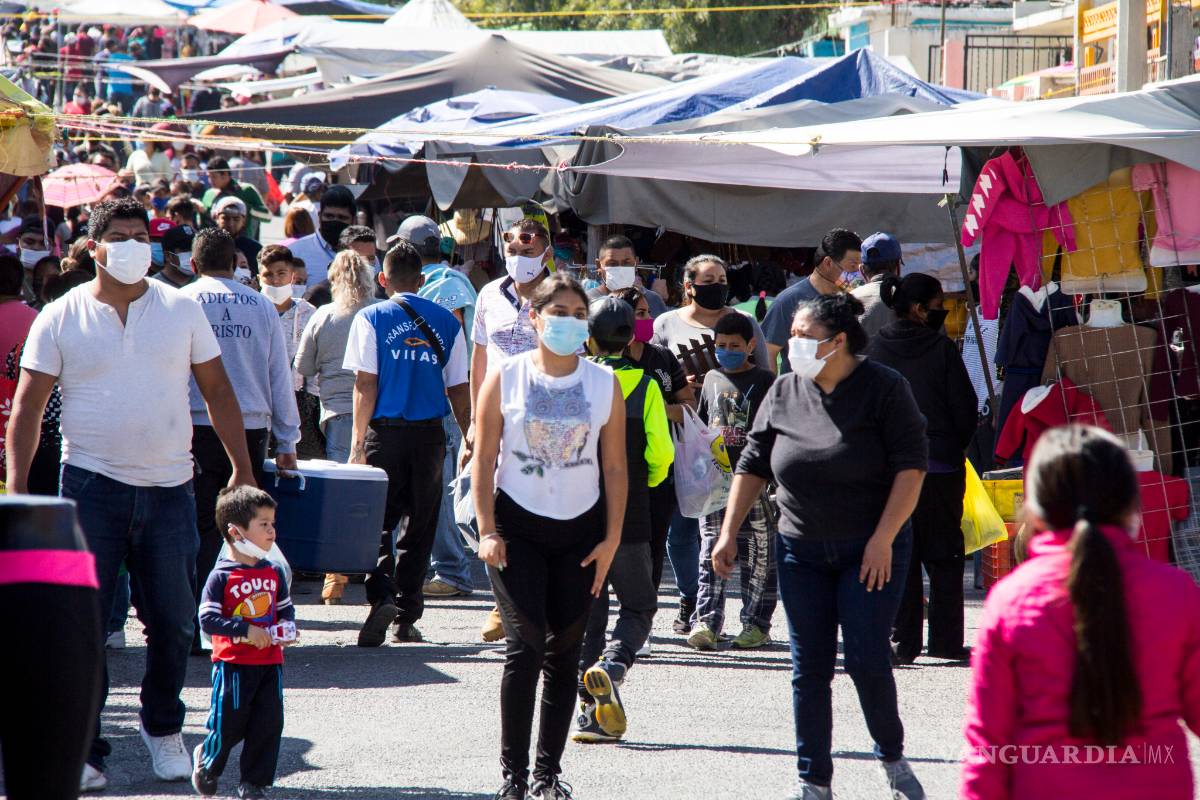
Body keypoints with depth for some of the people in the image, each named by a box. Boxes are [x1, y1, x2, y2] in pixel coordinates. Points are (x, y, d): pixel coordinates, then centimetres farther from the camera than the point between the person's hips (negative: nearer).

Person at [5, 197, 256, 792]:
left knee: (174, 620, 6)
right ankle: (83, 752, 1)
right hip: (91, 483, -2)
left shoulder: (181, 310, 6)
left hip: (168, 486, 2)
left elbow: (217, 391, 11)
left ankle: (162, 728, 28)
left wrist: (242, 469, 7)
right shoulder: (60, 319, 1)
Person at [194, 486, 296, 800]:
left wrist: (286, 628, -1)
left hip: (270, 662, 5)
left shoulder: (274, 574, 8)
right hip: (233, 663, -5)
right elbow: (207, 619, -15)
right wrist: (246, 630, -21)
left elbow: (286, 607, 20)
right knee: (229, 724, 1)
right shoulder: (222, 576, -10)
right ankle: (207, 761, 30)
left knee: (268, 724, 1)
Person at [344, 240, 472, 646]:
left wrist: (359, 441, -4)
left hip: (385, 432, -2)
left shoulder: (371, 319, -2)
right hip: (430, 434, 2)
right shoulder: (446, 322, 6)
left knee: (378, 522, 3)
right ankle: (407, 619, 12)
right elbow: (459, 390, 6)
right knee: (419, 527, 11)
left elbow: (365, 384, -6)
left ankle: (382, 596, -20)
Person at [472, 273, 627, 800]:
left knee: (564, 651, 3)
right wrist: (487, 532, -6)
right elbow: (483, 460, 1)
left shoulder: (605, 384, 4)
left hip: (580, 530, 2)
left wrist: (611, 539, 1)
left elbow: (615, 468, 6)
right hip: (518, 526, -2)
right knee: (525, 643, -11)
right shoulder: (505, 379, 0)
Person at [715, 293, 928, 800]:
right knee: (809, 668, 3)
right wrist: (729, 533, 5)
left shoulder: (883, 388, -8)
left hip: (871, 552, -4)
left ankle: (892, 758, 15)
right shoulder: (784, 393, 4)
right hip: (802, 551, 4)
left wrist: (883, 539, -16)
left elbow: (911, 466, -11)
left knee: (866, 659, -9)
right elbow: (752, 465, 11)